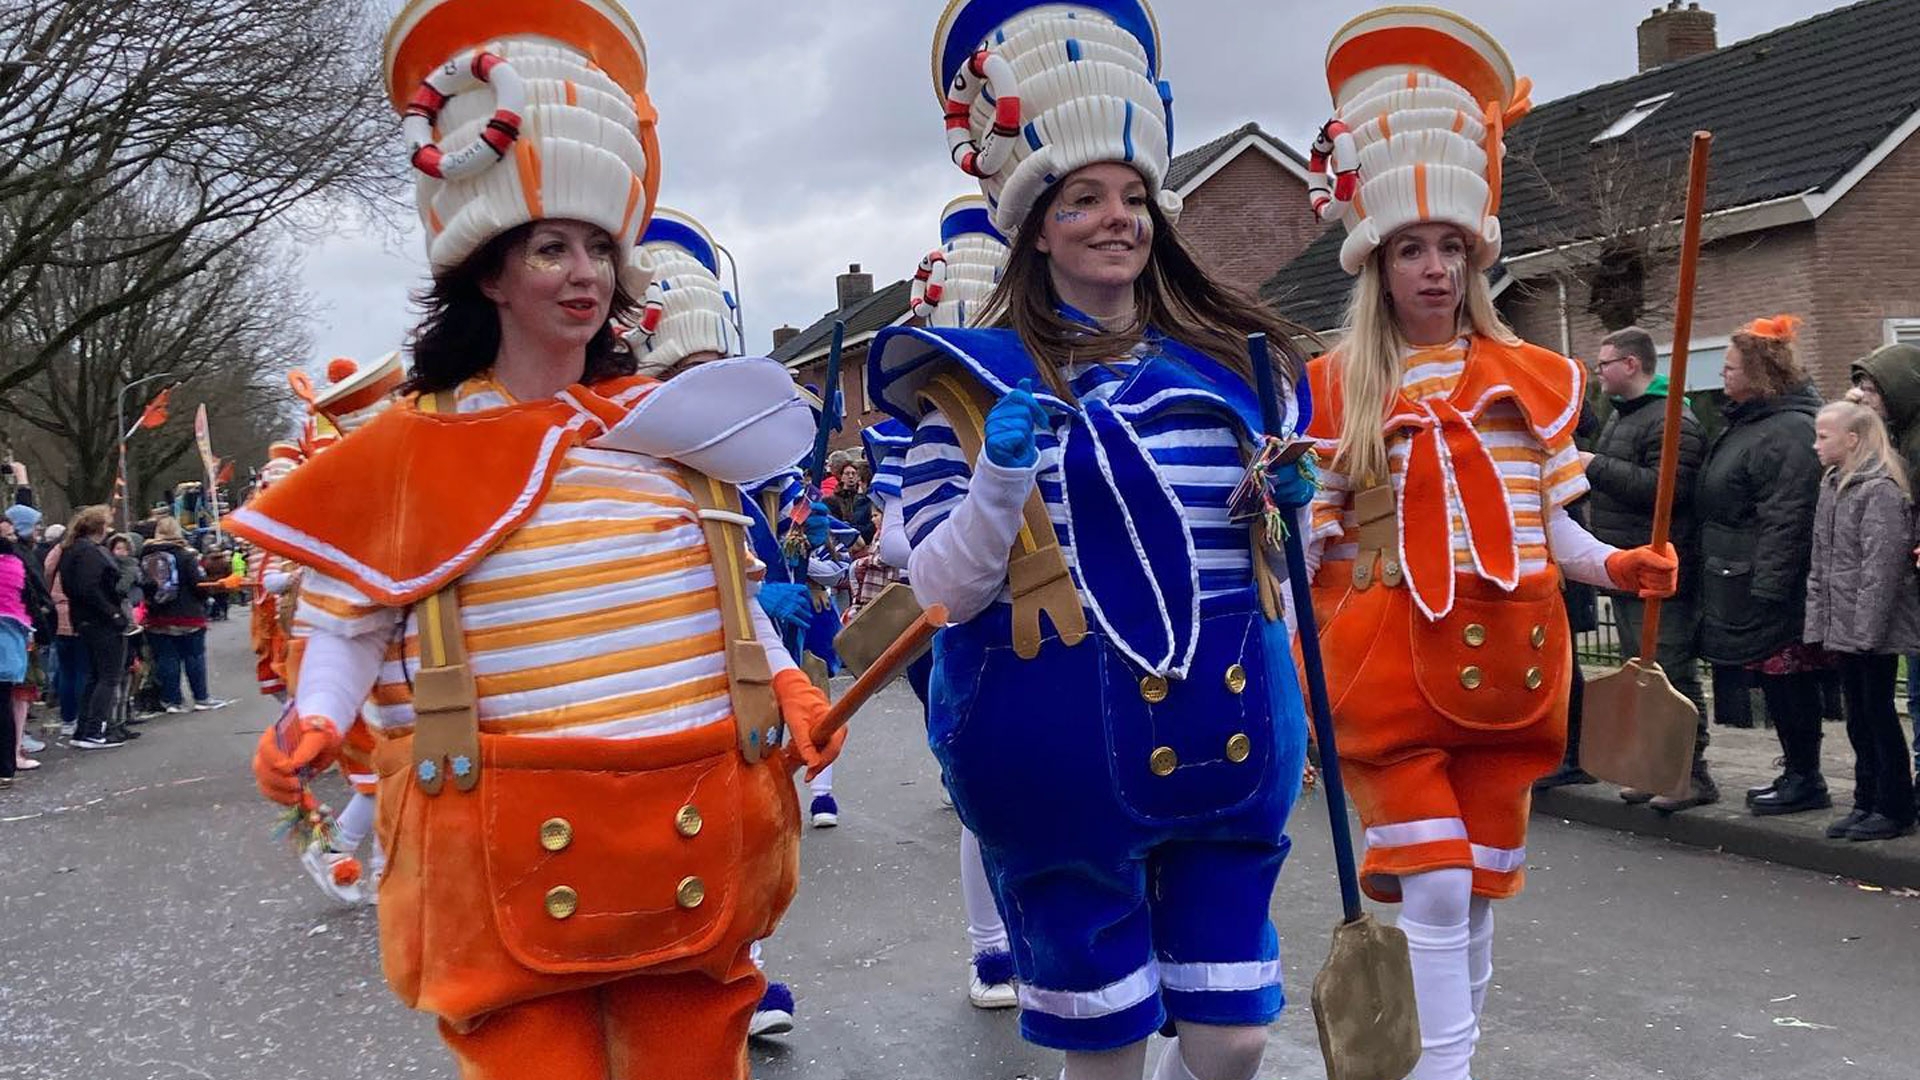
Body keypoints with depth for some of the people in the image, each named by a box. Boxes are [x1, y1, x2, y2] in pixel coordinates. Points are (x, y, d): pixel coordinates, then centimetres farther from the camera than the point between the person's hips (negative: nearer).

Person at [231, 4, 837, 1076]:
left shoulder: (666, 425, 9)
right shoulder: (413, 443, 1)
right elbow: (350, 615, 4)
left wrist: (786, 681, 4)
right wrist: (315, 723, -12)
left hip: (694, 826, 3)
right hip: (510, 841, -3)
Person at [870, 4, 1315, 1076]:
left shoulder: (1235, 361, 7)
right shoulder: (976, 383, -3)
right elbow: (946, 595, -8)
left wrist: (1288, 505, -3)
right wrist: (1003, 472, -22)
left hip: (1233, 731, 3)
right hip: (1064, 744, -3)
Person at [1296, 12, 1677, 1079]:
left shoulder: (1531, 378, 6)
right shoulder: (1334, 390, 0)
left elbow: (1550, 522, 7)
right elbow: (1310, 542, -1)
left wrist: (1616, 566, -10)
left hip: (1509, 655, 3)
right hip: (1392, 661, -3)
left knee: (1482, 885, 13)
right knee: (1432, 886, -7)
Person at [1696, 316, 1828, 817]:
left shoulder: (1789, 431, -18)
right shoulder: (1744, 422, 15)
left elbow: (1786, 518, -24)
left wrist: (1768, 587, -26)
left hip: (1772, 591, -10)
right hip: (1740, 583, 10)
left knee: (1787, 678, -1)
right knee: (1773, 680, 15)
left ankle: (1806, 780, 10)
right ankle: (1797, 774, 24)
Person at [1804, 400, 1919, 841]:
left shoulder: (1881, 490, -15)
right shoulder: (1832, 485, 12)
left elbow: (1882, 565, -20)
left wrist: (1867, 628, -22)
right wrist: (1817, 620, 11)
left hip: (1877, 630, -8)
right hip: (1844, 628, 8)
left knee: (1879, 712, -1)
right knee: (1858, 717, 13)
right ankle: (1867, 803, 22)